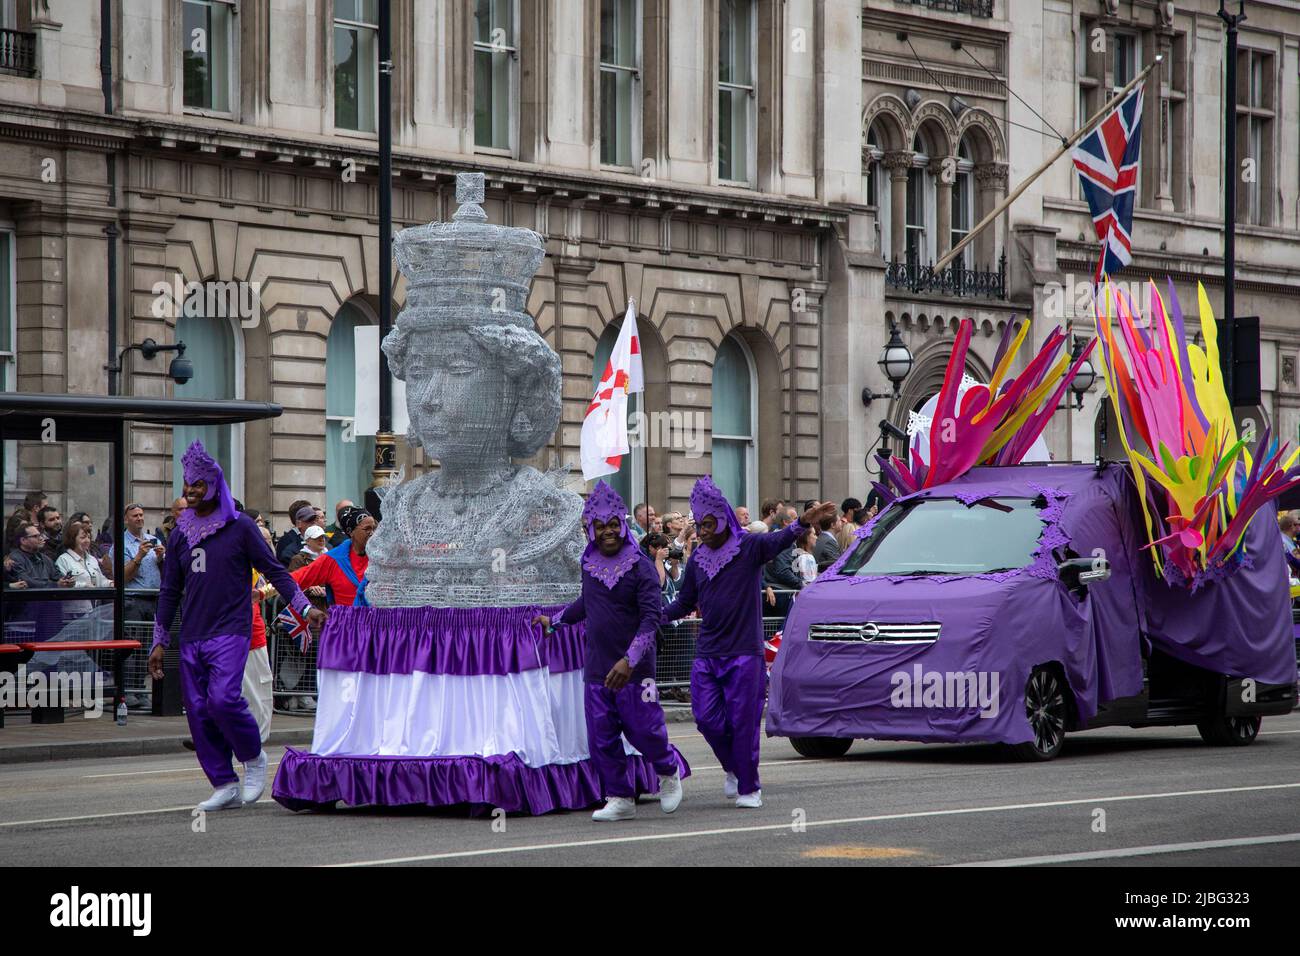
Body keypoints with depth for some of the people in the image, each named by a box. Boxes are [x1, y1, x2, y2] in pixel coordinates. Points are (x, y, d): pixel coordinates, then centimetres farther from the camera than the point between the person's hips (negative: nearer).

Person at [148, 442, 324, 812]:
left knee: (223, 699, -22)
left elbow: (273, 570, 2)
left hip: (230, 632, -6)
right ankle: (224, 785, 6)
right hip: (192, 638, 6)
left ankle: (253, 757, 3)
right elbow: (170, 591, 18)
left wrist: (304, 607, -7)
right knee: (198, 711, 0)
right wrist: (159, 642, 16)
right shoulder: (180, 534, 13)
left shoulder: (240, 527, -1)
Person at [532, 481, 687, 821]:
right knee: (602, 739, 2)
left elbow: (651, 618, -15)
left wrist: (629, 660, -24)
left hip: (634, 670, -5)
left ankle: (671, 770, 28)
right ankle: (620, 799, 13)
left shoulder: (640, 566, -9)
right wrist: (553, 620, 34)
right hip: (596, 670, 5)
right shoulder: (589, 564, 9)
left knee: (643, 730, -1)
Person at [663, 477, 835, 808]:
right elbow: (684, 603, 19)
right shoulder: (698, 560, 11)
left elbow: (778, 541, -23)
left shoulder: (749, 548, -4)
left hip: (744, 653, -5)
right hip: (707, 653, 5)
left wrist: (803, 524, -42)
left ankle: (749, 788, 6)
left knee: (744, 722, -3)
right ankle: (734, 770, 24)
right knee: (707, 719, 0)